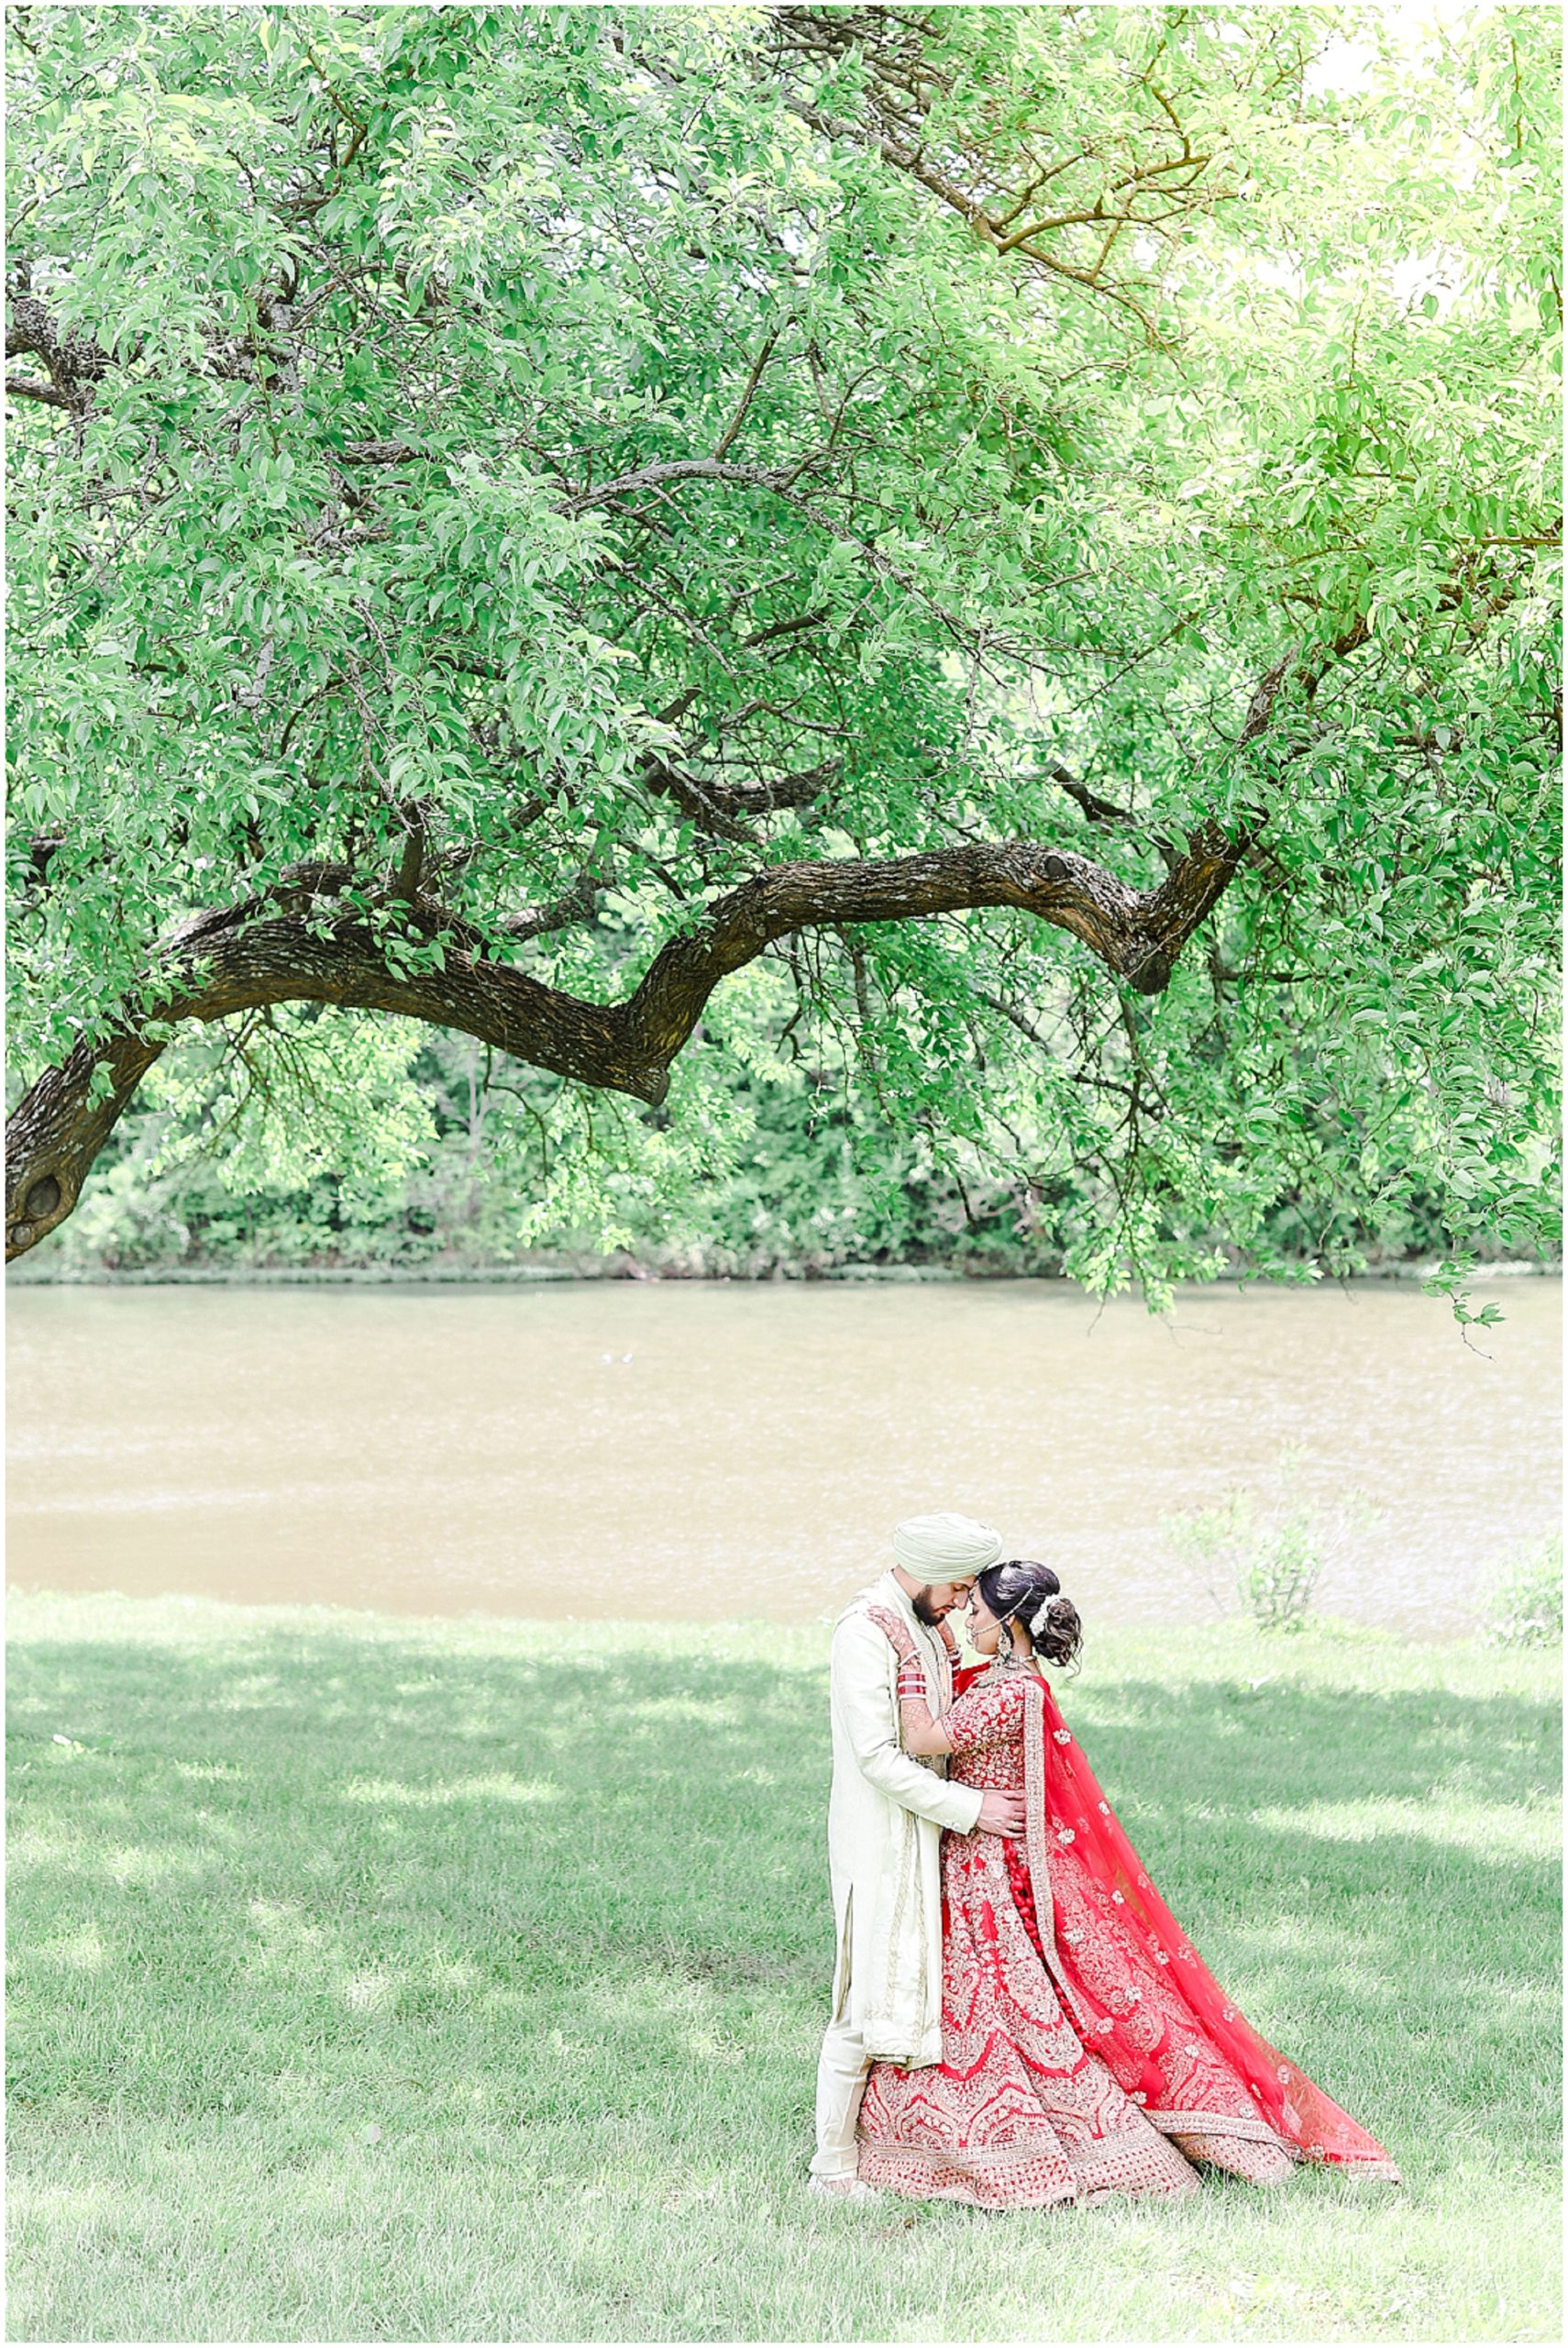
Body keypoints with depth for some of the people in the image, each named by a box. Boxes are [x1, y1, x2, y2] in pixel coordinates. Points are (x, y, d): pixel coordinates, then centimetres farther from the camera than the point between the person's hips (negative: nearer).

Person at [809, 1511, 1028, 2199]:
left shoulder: (927, 1629, 13)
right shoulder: (864, 1631, -16)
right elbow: (876, 1757, -21)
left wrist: (972, 1805, 6)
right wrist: (967, 1807, -19)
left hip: (924, 1838, 9)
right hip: (877, 1844, -9)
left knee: (917, 1987, 10)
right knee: (869, 1999, -6)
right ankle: (832, 2167, 2)